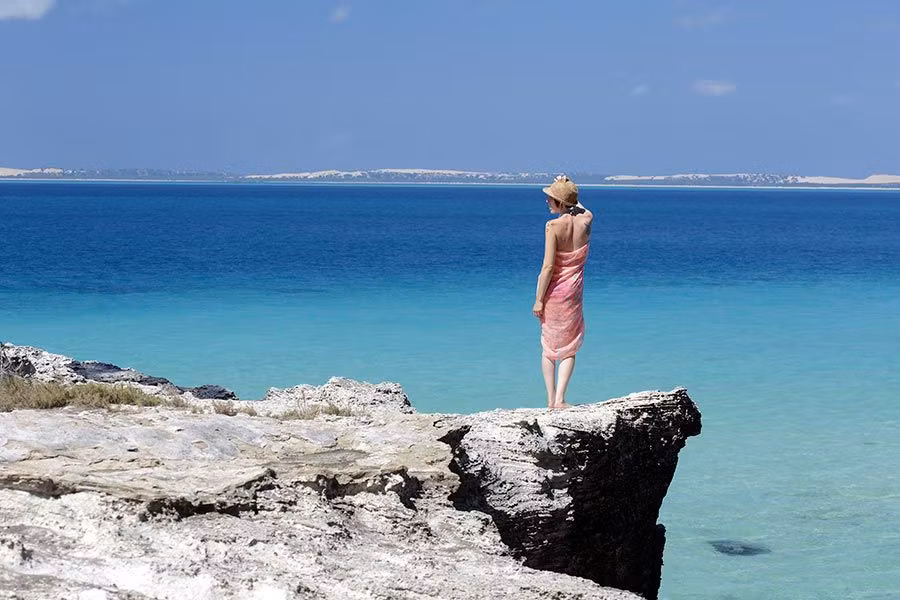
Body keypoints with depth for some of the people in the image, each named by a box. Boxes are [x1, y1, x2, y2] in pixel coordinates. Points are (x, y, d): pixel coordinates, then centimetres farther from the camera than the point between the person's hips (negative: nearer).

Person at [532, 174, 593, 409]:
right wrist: (568, 190, 17)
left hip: (553, 290, -3)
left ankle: (551, 399, 12)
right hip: (574, 291, 3)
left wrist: (538, 300, -14)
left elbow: (548, 266, -19)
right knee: (569, 348, 11)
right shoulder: (586, 220, -6)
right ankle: (560, 400, 0)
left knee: (549, 346, 13)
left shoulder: (553, 226, -18)